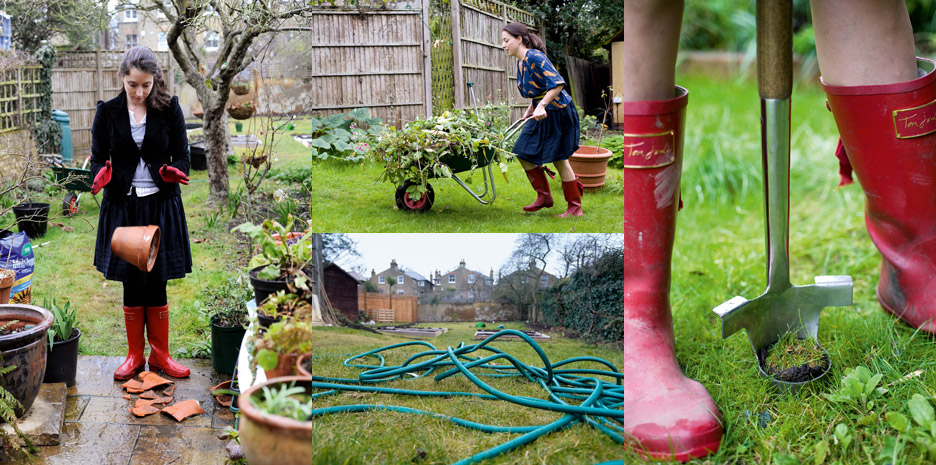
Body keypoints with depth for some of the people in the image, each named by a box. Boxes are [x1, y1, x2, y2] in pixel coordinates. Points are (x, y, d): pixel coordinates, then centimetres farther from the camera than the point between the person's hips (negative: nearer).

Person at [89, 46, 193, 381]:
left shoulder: (169, 108, -1)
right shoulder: (107, 111, 1)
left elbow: (182, 155, 0)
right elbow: (98, 157, 2)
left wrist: (174, 172, -22)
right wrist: (101, 175, -21)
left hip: (161, 205, -1)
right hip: (123, 206, 1)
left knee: (157, 283, 3)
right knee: (132, 284, 5)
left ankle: (159, 354, 18)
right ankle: (134, 355, 20)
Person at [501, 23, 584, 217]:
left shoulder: (534, 58, -21)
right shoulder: (521, 62, 7)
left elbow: (558, 83, -29)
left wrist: (541, 106, -36)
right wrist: (530, 109, 17)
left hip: (558, 112, -9)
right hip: (542, 114, 9)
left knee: (559, 159, -2)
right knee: (523, 154, 8)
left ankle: (575, 208, 9)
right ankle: (544, 196, 20)